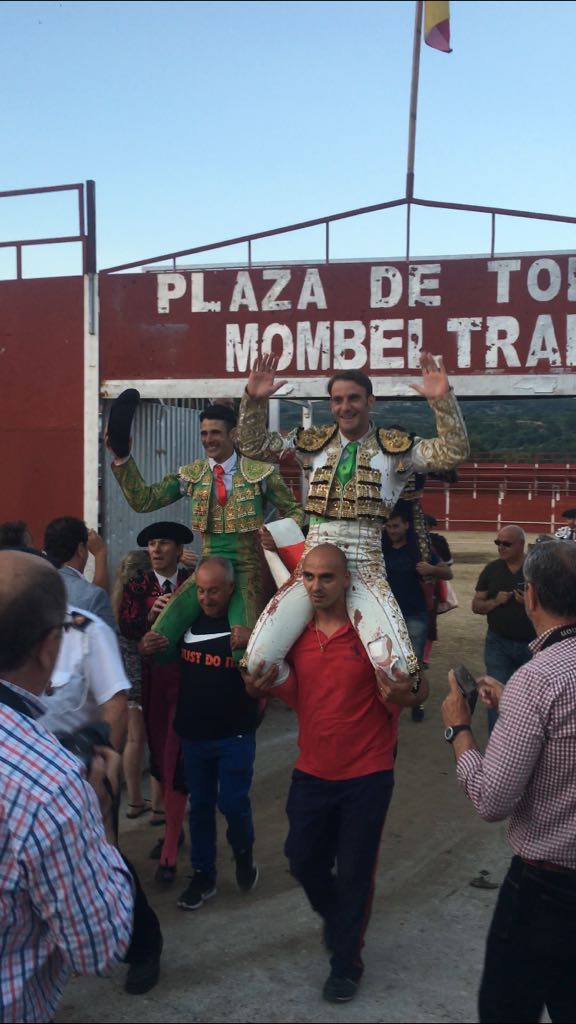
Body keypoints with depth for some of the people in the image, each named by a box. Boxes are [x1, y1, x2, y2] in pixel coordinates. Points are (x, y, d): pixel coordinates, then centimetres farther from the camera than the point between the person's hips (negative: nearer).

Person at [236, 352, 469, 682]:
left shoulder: (396, 446, 3)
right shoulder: (314, 442, 10)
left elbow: (453, 452, -9)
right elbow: (253, 445, 11)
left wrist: (443, 399, -22)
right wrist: (254, 400, -5)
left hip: (365, 567, -2)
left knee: (396, 667, -21)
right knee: (260, 658, -10)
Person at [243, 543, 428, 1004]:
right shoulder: (295, 633, -1)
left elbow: (413, 692, -11)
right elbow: (298, 698, 9)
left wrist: (402, 696, -33)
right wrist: (269, 685, -11)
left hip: (367, 775, -4)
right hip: (312, 771, 5)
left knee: (354, 872, 7)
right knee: (304, 861, 16)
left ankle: (347, 962, 29)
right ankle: (338, 919, 47)